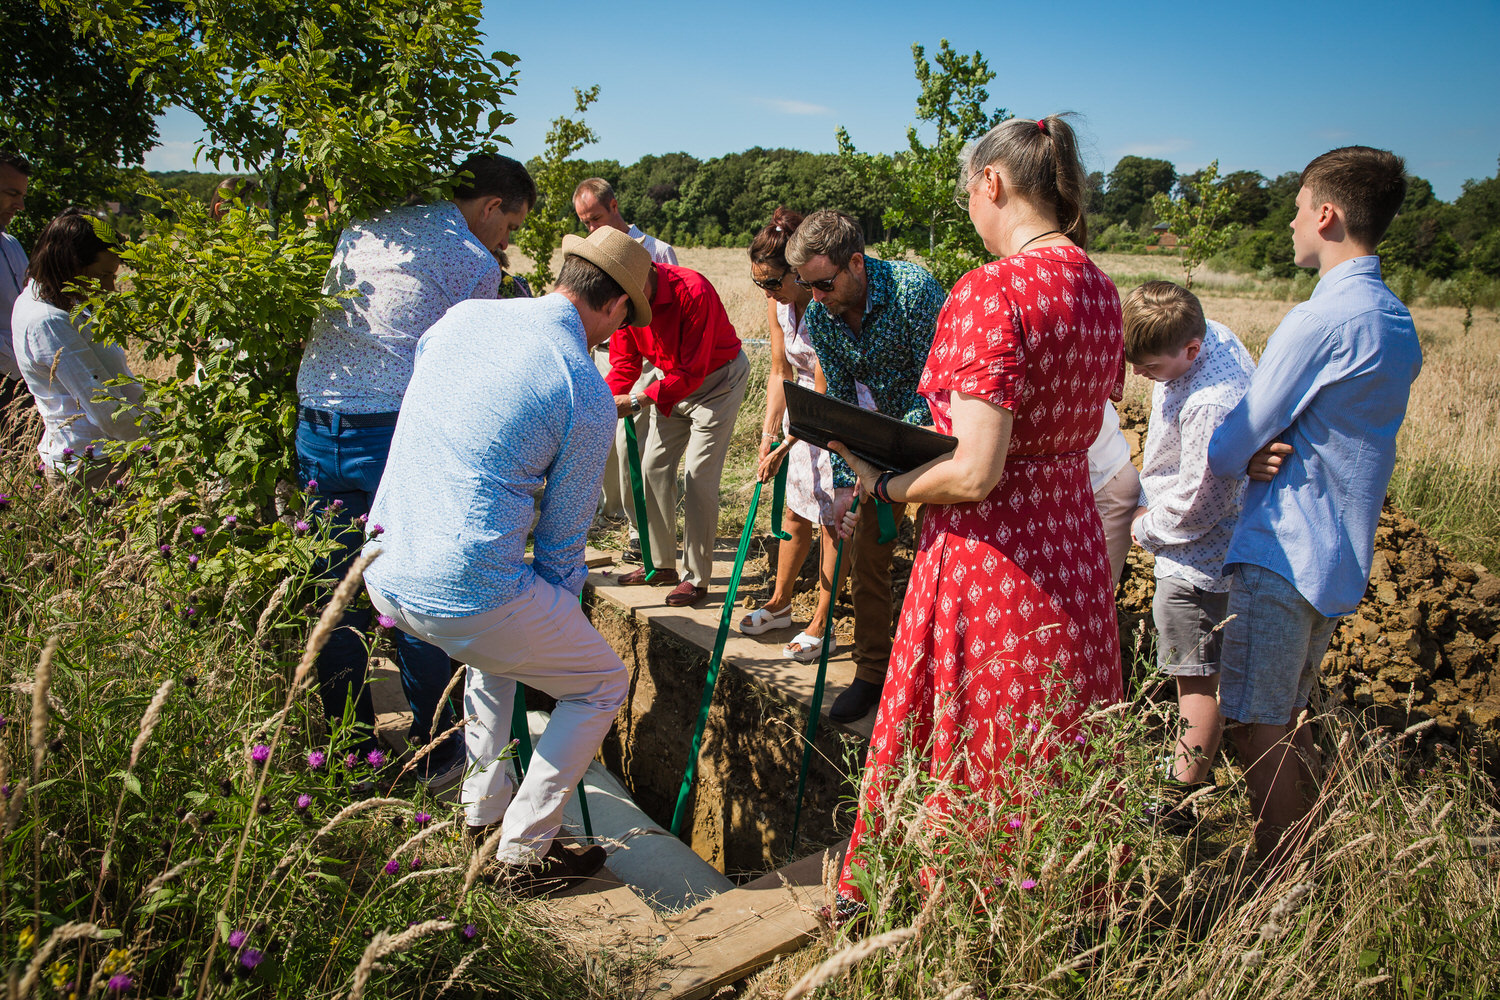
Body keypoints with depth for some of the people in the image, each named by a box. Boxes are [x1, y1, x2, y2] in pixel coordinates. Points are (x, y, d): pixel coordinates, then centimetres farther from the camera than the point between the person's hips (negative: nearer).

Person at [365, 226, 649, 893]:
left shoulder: (460, 317, 8)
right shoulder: (588, 395, -11)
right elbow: (562, 536, -3)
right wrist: (561, 604, 18)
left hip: (385, 573, 8)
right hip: (468, 591, -8)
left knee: (499, 649, 36)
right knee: (602, 685, 15)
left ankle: (480, 814, 40)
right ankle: (523, 852, 18)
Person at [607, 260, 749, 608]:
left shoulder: (693, 292, -33)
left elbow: (692, 372, -31)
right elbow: (624, 362, -6)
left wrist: (639, 400, -40)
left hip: (718, 379, -7)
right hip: (674, 382, 7)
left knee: (698, 476, -11)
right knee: (653, 467, 6)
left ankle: (697, 578, -2)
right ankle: (662, 565, 18)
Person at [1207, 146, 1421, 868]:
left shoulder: (1319, 320, -19)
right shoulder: (1399, 324, 11)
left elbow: (1230, 448, -14)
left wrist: (1246, 456, 8)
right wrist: (1264, 451, -2)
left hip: (1283, 554, -10)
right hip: (1343, 558, 10)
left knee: (1257, 729, -1)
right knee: (1288, 721, 20)